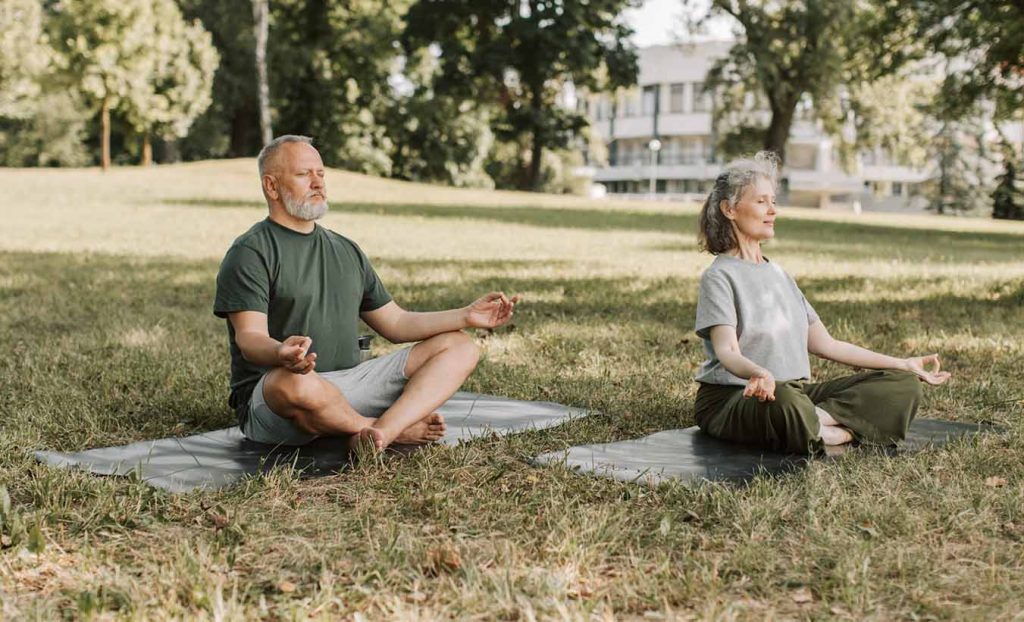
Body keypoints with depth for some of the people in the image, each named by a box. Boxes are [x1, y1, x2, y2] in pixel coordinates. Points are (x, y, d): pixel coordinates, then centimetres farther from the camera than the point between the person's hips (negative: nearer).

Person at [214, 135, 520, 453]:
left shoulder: (347, 250, 20)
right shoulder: (250, 253, -3)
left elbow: (395, 323, 20)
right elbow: (249, 339, -16)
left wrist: (467, 316, 8)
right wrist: (281, 354, -40)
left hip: (349, 382, 7)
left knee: (458, 347, -4)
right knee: (295, 384, -43)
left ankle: (379, 432, -31)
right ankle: (397, 429, -14)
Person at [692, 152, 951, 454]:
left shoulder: (778, 274, 20)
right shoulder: (718, 277, -5)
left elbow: (825, 344, 19)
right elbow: (726, 352, -21)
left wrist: (902, 364, 17)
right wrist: (758, 373, -44)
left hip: (797, 391, 8)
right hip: (733, 397, -8)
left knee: (903, 385, -8)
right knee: (783, 400, -44)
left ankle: (816, 419, -25)